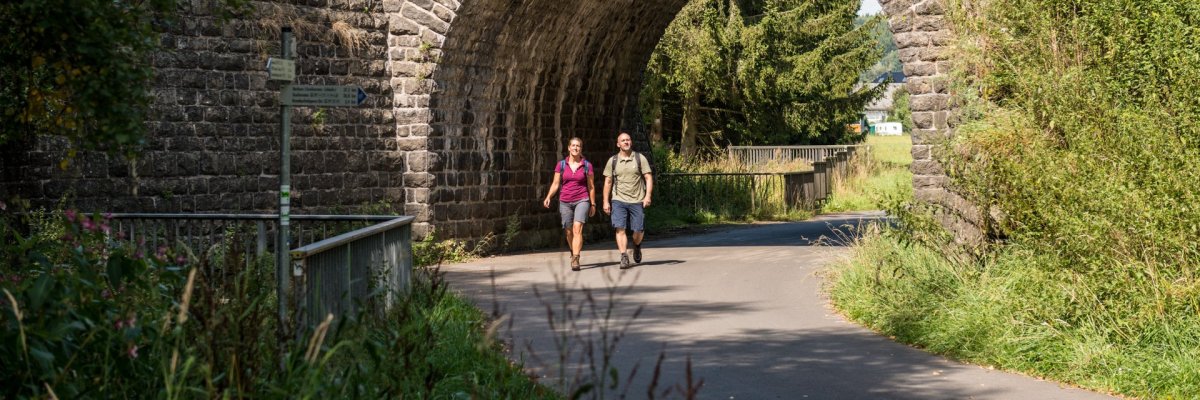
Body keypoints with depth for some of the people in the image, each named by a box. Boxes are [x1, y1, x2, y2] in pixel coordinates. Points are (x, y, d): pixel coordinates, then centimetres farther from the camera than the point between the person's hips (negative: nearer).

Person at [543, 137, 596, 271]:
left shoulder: (587, 165, 1)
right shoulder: (561, 165, 4)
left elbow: (591, 186, 8)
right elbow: (556, 184, 7)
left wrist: (593, 204, 11)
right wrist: (548, 197, -9)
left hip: (582, 200, -2)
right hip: (565, 202, 2)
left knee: (577, 228, -19)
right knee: (569, 232, 9)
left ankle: (575, 260, -25)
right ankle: (574, 252, 35)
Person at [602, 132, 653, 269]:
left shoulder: (640, 158, 4)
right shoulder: (613, 161, 7)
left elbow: (648, 178, 1)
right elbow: (608, 182, 11)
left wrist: (648, 196, -12)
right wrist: (606, 201, 6)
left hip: (637, 201, 0)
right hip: (618, 201, 0)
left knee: (639, 230, 1)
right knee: (620, 228, -12)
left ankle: (637, 246, 33)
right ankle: (624, 258, -12)